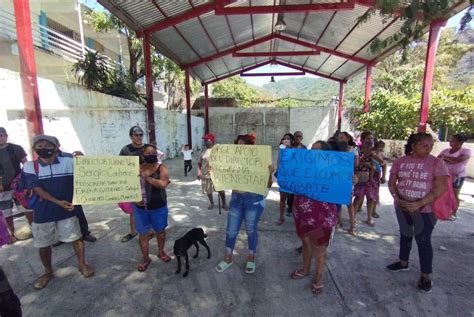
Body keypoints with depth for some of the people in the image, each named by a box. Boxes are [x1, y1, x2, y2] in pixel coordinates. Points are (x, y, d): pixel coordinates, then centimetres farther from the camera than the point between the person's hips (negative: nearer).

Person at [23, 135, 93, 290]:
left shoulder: (68, 162, -6)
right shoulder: (30, 166, -5)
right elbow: (37, 189, -12)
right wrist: (58, 202, -21)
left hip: (67, 210, 0)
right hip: (42, 213, 1)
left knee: (76, 237, 8)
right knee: (43, 245, 15)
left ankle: (82, 264, 30)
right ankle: (48, 272, 38)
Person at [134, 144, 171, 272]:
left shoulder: (162, 168, -10)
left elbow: (163, 184, -24)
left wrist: (147, 178, -21)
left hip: (158, 207, -1)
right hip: (141, 207, 2)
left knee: (160, 230, 16)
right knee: (143, 234, 11)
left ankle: (161, 252, 40)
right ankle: (146, 259, 31)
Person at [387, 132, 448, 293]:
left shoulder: (437, 163, -10)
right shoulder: (400, 161, -1)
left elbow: (440, 188, -15)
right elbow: (391, 182, 1)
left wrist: (419, 204, -23)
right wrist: (396, 198, -15)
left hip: (425, 210, -3)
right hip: (402, 208, 4)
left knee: (423, 241, 5)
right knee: (405, 235, 19)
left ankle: (425, 276, 22)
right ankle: (403, 263, 39)